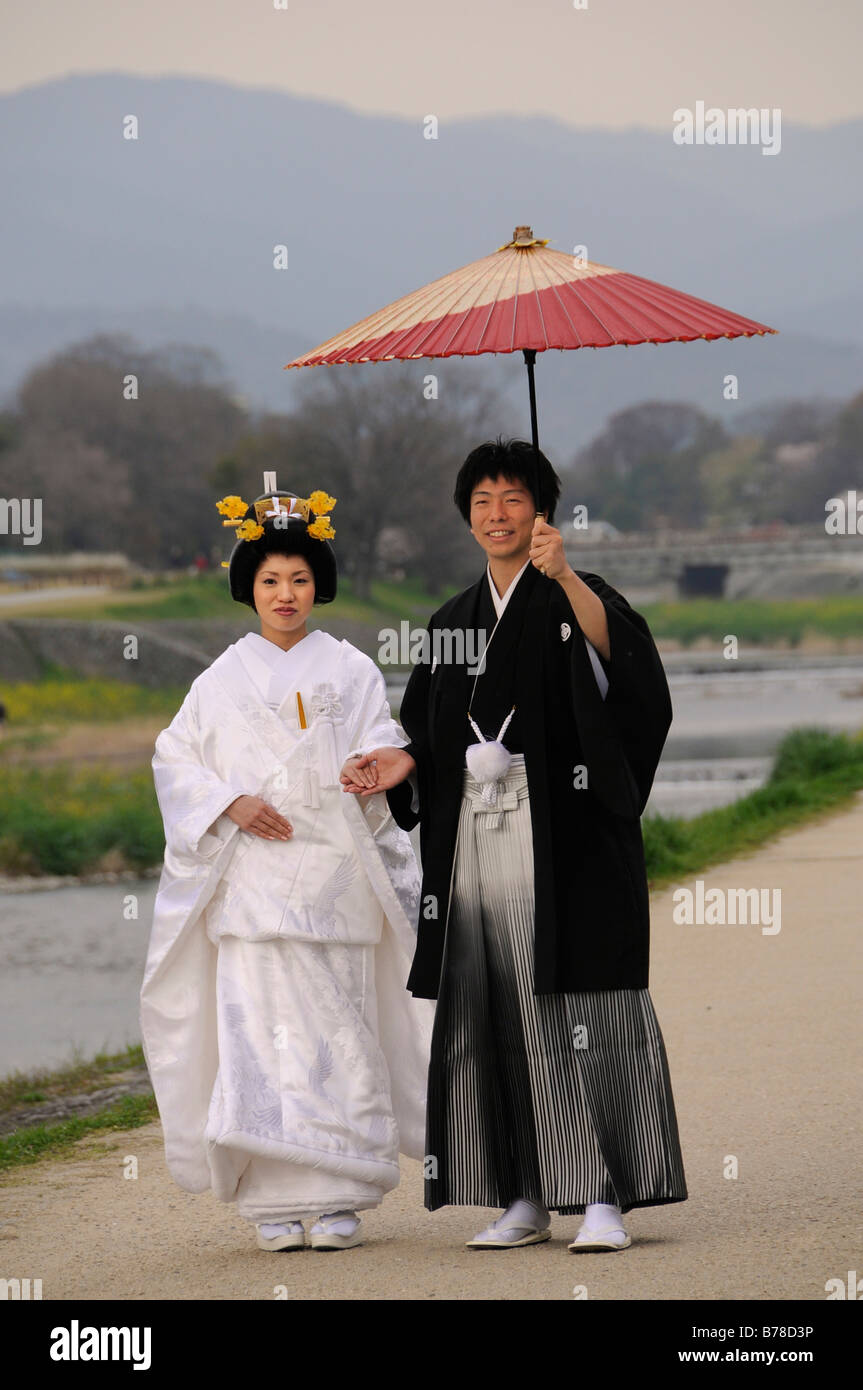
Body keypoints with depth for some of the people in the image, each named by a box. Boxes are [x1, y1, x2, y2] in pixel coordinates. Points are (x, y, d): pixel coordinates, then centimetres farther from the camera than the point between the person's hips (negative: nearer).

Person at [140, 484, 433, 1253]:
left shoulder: (351, 672, 11)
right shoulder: (225, 680, 12)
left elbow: (382, 746, 4)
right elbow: (175, 759, 10)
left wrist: (370, 767, -19)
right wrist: (230, 803, -7)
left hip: (334, 877, 0)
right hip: (252, 882, 0)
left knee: (338, 1029, -4)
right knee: (262, 1029, -7)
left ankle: (340, 1201, 0)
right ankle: (277, 1202, -5)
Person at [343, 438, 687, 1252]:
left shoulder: (575, 601, 1)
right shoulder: (451, 623, 18)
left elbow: (619, 650, -22)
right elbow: (432, 735, 21)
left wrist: (564, 576, -36)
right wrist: (405, 763, -1)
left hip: (560, 839, -5)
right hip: (474, 842, 6)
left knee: (573, 1010, -11)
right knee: (493, 1020, 3)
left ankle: (603, 1197, -11)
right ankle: (525, 1200, 8)